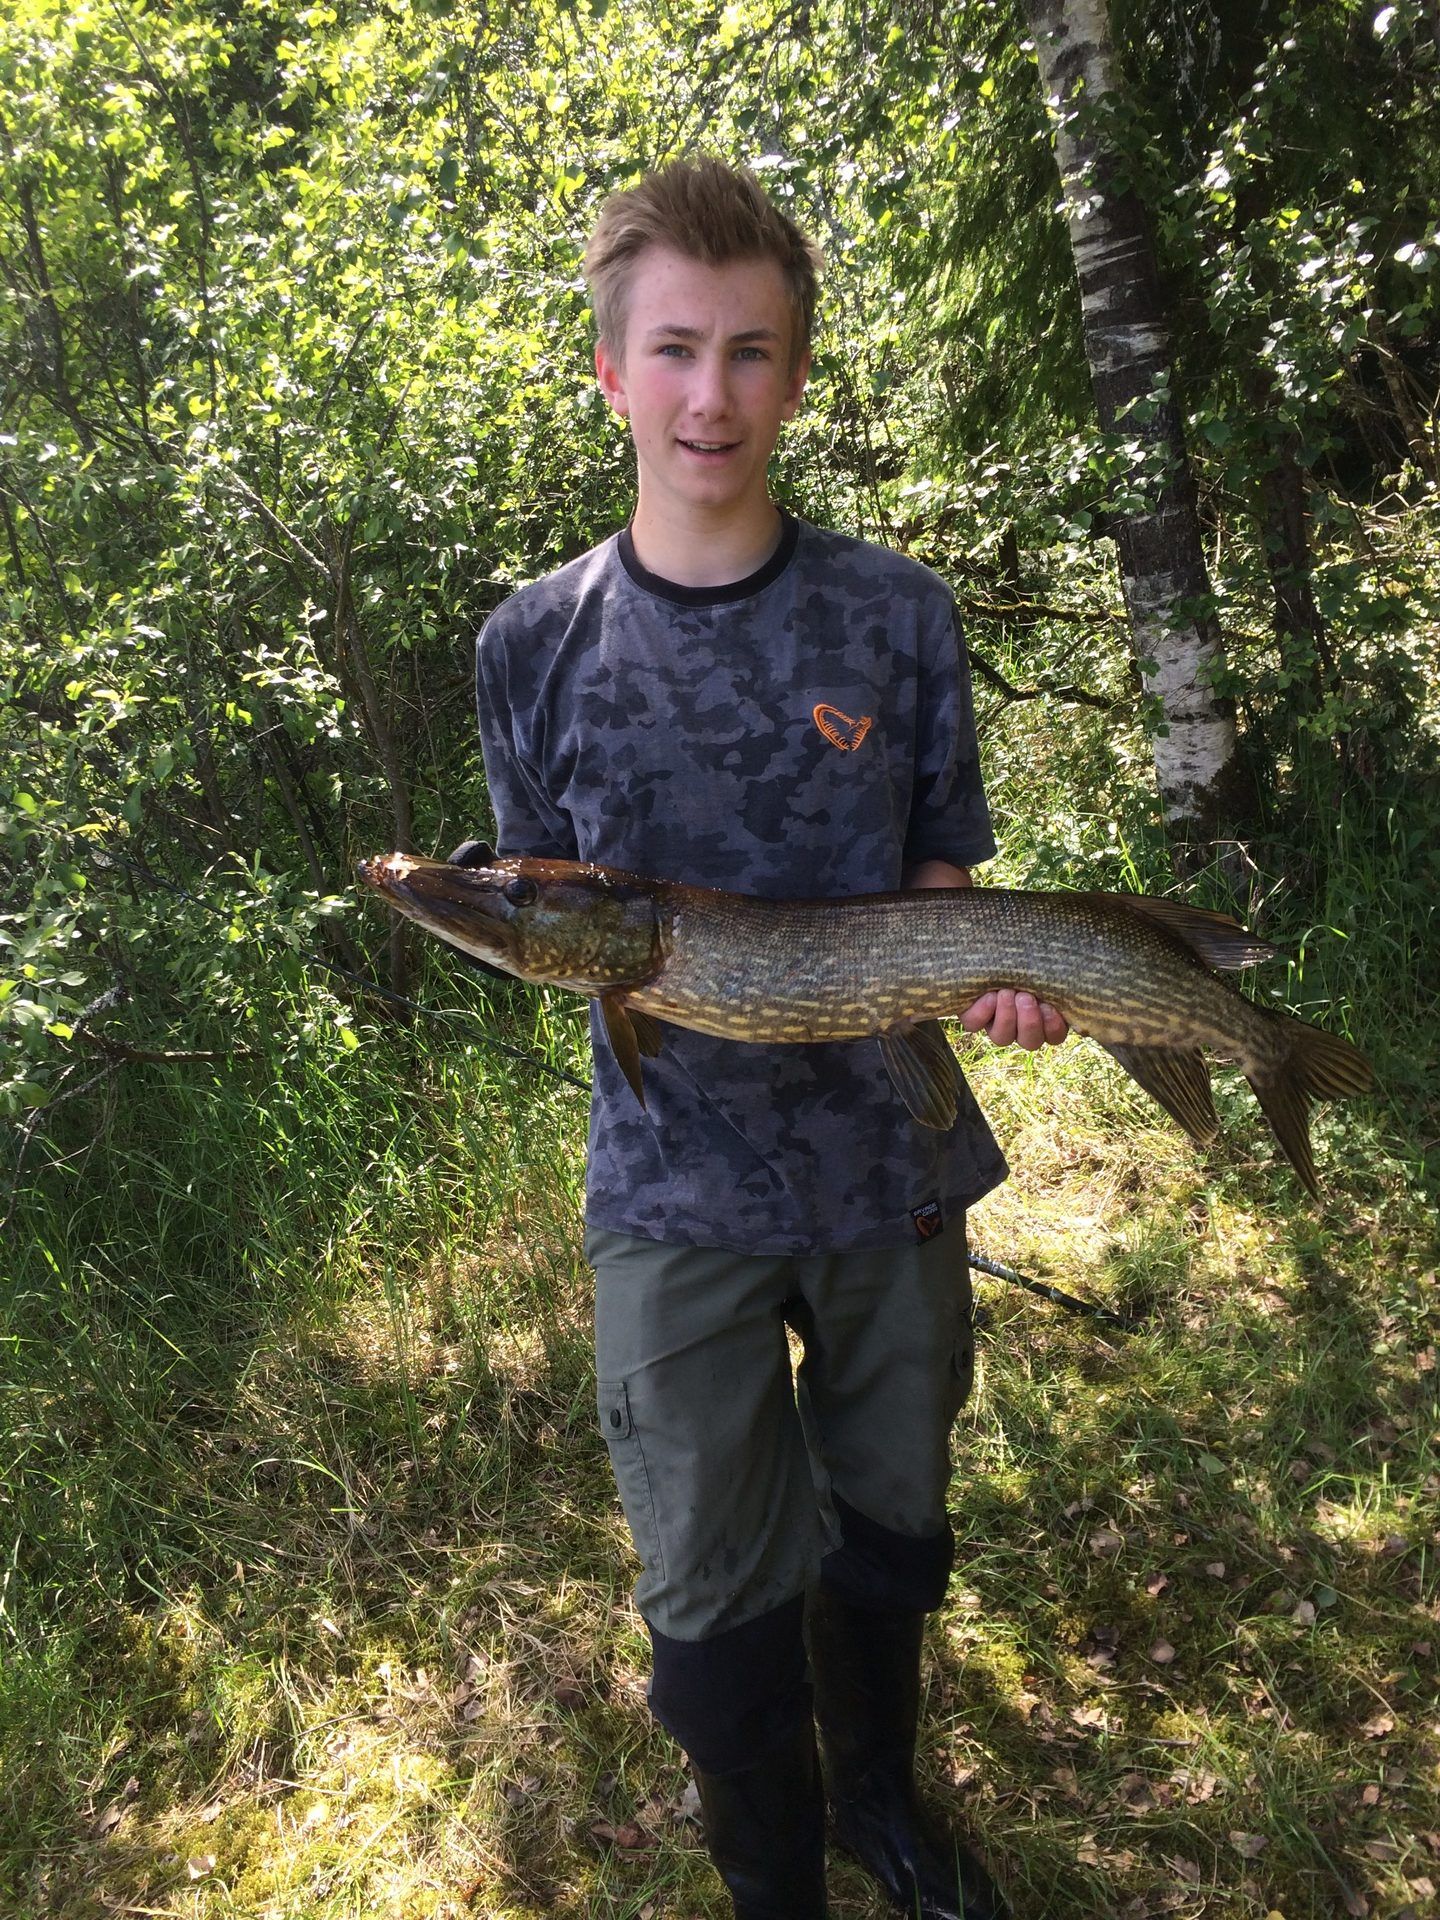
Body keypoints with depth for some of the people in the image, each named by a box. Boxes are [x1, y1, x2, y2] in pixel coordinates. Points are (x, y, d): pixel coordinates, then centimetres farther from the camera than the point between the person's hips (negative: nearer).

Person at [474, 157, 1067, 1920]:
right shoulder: (537, 644, -4)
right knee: (718, 1595, 9)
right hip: (675, 1180, -1)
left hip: (895, 1159, 2)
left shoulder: (897, 613, -2)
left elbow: (937, 869, 4)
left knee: (889, 1529, 21)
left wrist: (985, 971, -17)